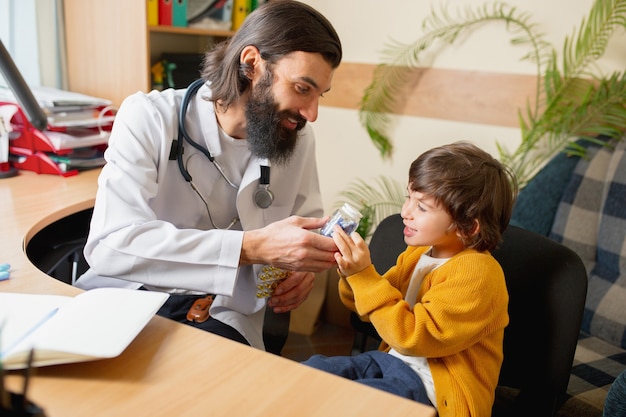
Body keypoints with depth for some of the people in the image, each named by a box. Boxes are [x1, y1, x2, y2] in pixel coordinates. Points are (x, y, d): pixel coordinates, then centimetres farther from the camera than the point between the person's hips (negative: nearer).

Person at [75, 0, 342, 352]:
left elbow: (309, 224, 14)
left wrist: (306, 264, -10)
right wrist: (252, 247, -33)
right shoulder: (148, 116, -13)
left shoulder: (297, 137, -1)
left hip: (223, 314, 2)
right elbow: (109, 244, -25)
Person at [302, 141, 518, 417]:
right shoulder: (417, 253, 5)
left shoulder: (477, 272, -20)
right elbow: (372, 307, 15)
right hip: (390, 359, 8)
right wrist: (352, 274, -7)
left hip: (433, 387, -8)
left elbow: (413, 336, -25)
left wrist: (364, 275, -27)